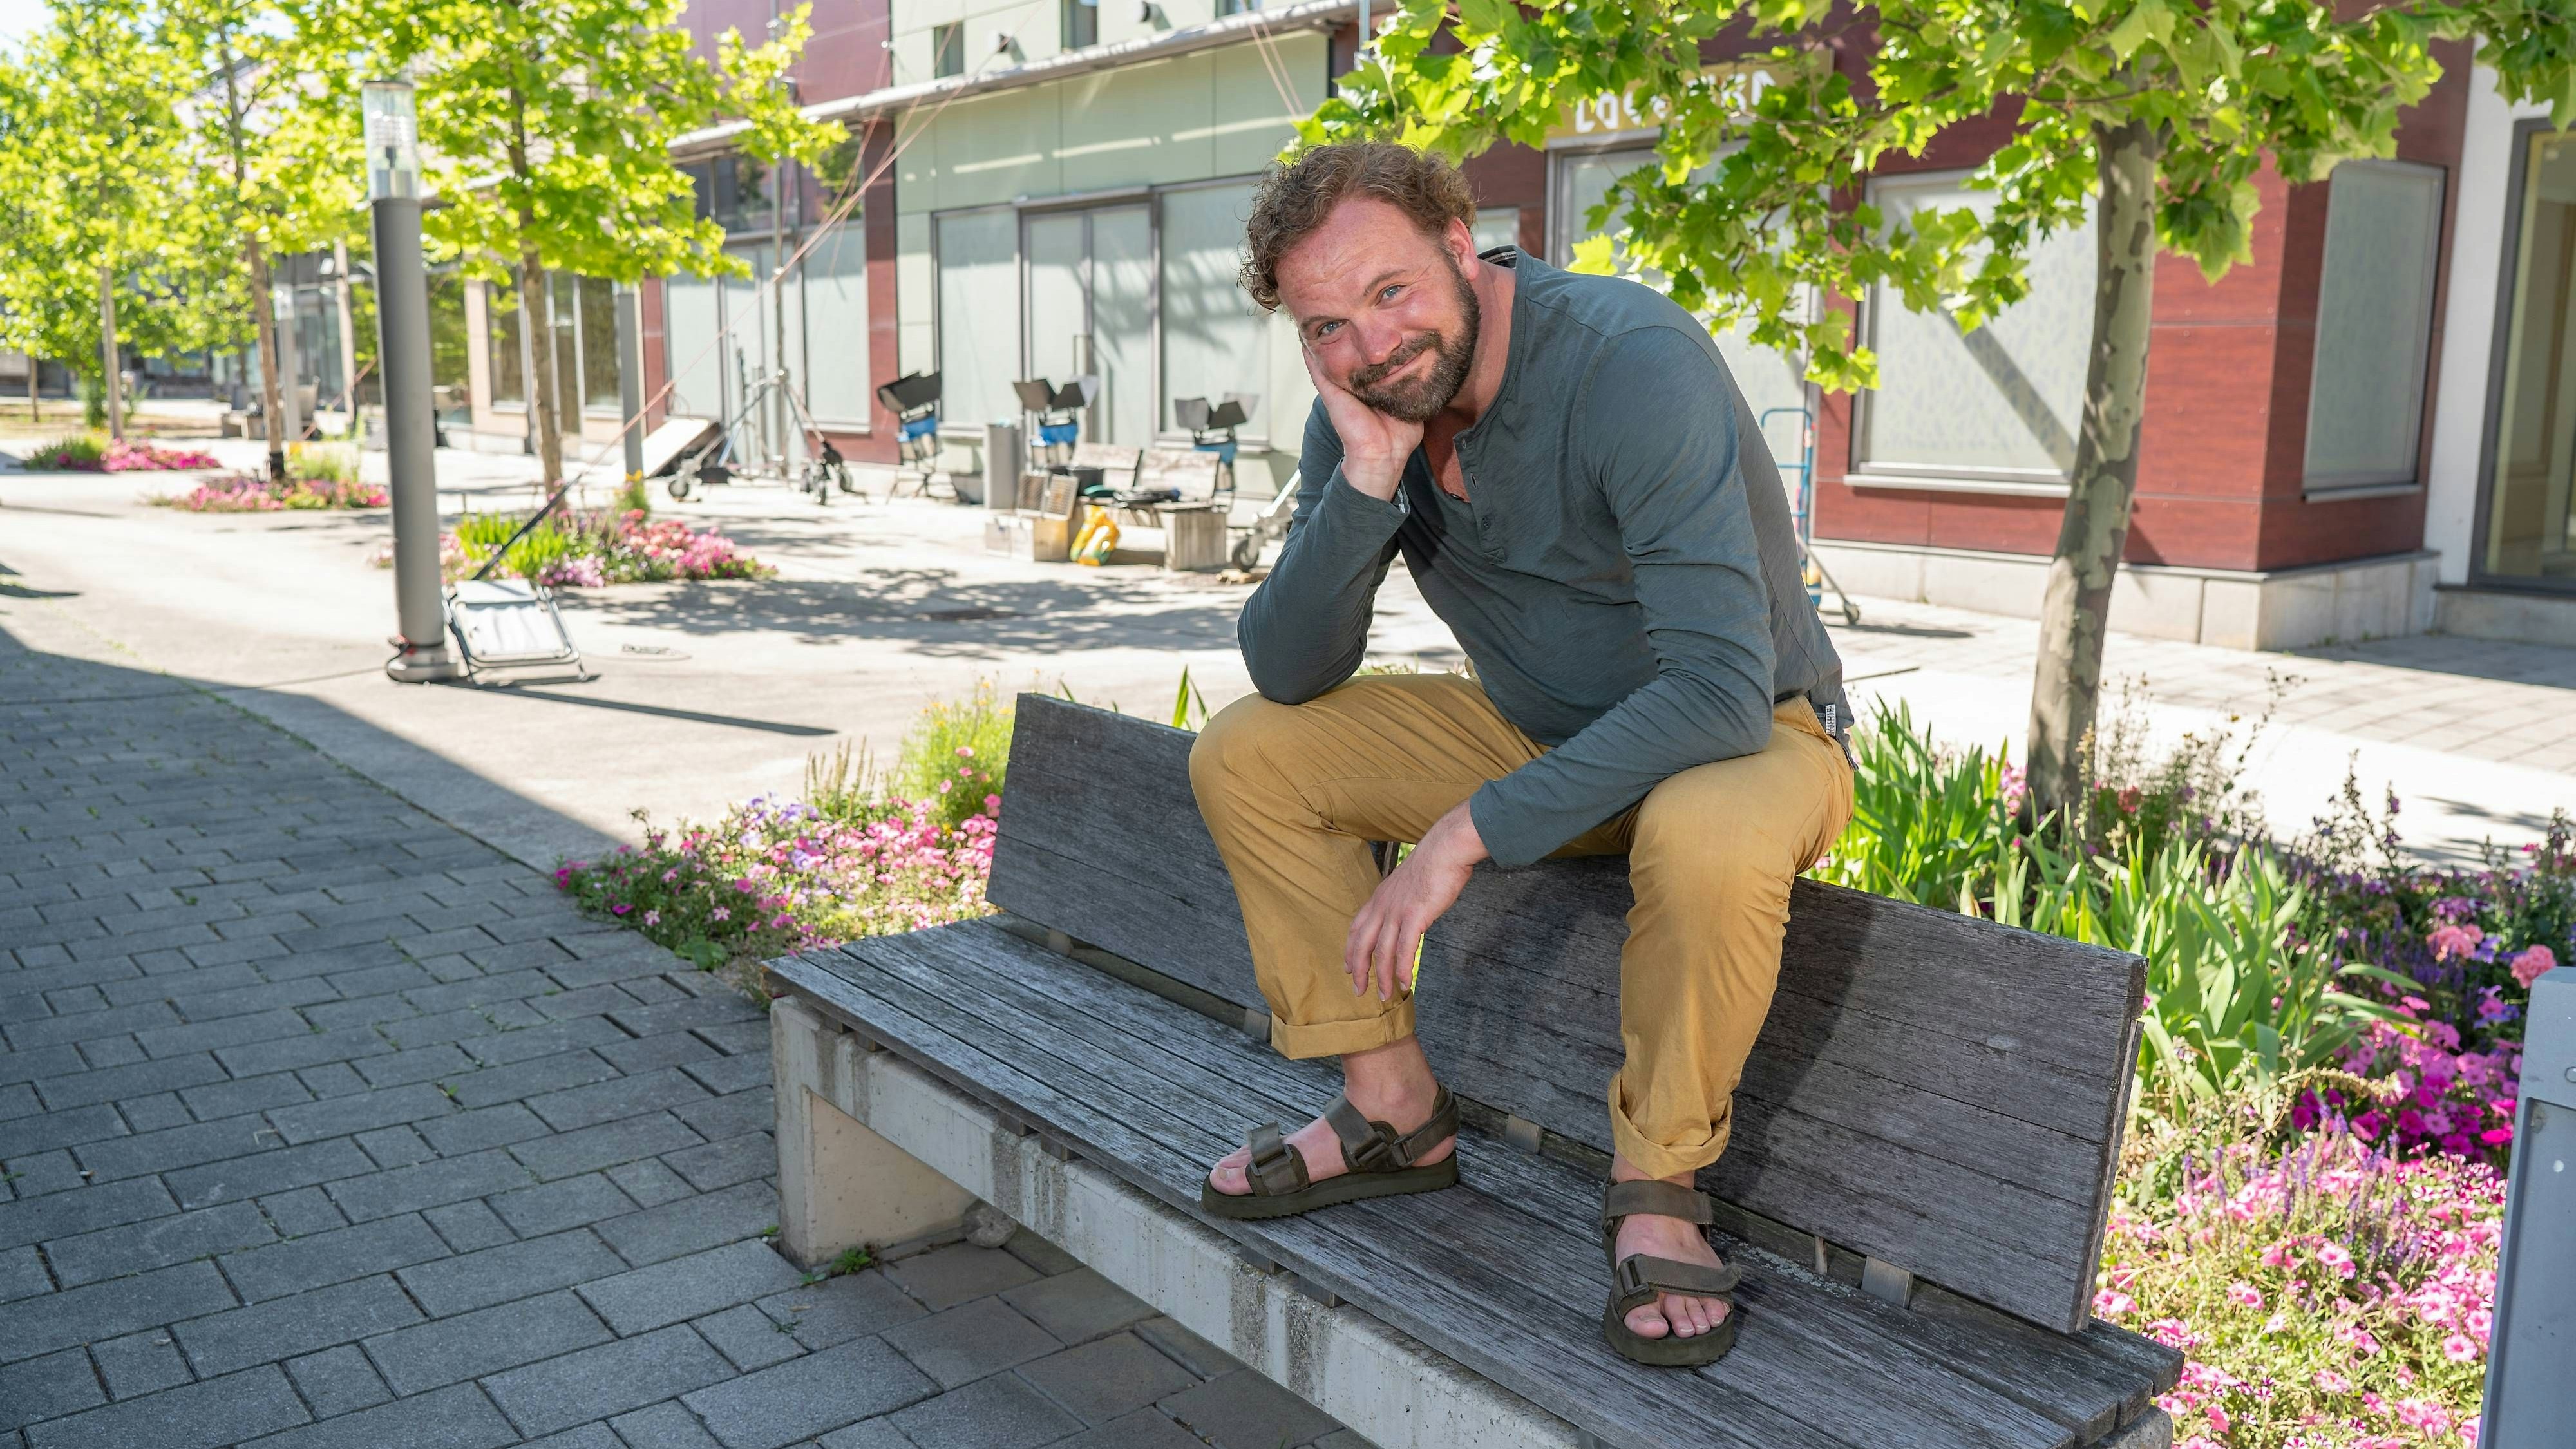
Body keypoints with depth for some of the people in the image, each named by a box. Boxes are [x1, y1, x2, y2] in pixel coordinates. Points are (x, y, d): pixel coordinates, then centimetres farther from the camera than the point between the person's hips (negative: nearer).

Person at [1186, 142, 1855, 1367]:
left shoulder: (1632, 362, -29)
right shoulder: (1361, 406, -8)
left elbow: (1721, 692, -36)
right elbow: (1290, 674, -12)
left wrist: (1469, 832, -37)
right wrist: (1368, 477, -27)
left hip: (1747, 731, -6)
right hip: (1535, 727, 6)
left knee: (1707, 841, -41)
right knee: (1245, 754, -4)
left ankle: (1657, 1187, -14)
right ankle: (1394, 1110, 5)